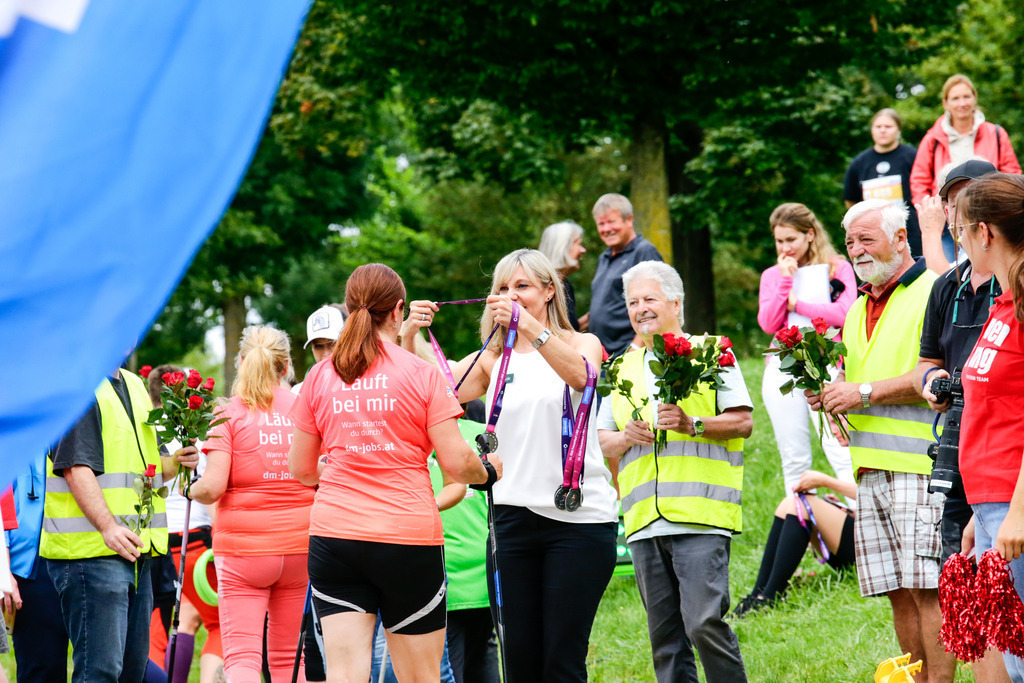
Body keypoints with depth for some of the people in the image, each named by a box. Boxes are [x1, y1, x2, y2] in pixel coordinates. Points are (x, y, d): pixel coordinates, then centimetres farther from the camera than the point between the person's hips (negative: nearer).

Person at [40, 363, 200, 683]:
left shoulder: (134, 386, 19)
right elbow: (75, 468, -19)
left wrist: (174, 462, 4)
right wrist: (107, 526, -29)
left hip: (133, 548, 9)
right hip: (91, 549, -9)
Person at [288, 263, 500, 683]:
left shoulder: (320, 377, 6)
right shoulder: (420, 373, -3)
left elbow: (301, 470, 11)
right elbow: (456, 462, -6)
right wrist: (488, 471, 15)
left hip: (333, 537, 2)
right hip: (408, 538, -2)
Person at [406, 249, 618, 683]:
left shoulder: (581, 344, 6)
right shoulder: (491, 361, 14)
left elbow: (579, 374, -19)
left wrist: (527, 324, -33)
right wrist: (411, 337, -16)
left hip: (579, 518, -3)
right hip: (514, 515, 3)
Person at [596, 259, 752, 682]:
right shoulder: (623, 369, 21)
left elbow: (742, 422, 0)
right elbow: (601, 441, 20)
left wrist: (693, 424, -15)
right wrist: (626, 437, -2)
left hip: (701, 515, -5)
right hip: (644, 521, 5)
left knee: (704, 622, -16)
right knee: (664, 636, 5)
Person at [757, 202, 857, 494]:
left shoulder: (838, 268, 6)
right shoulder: (772, 275, 14)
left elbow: (845, 313, -9)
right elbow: (768, 324, 1)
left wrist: (796, 304, -4)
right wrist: (786, 281, -5)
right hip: (783, 369, 3)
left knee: (841, 453, -14)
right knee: (794, 459, 3)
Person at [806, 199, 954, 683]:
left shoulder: (931, 291, -4)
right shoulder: (857, 310, 23)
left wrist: (865, 393, -12)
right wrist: (830, 396, 8)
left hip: (918, 464, -8)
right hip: (869, 467, 8)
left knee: (927, 587, -12)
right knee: (898, 593, 6)